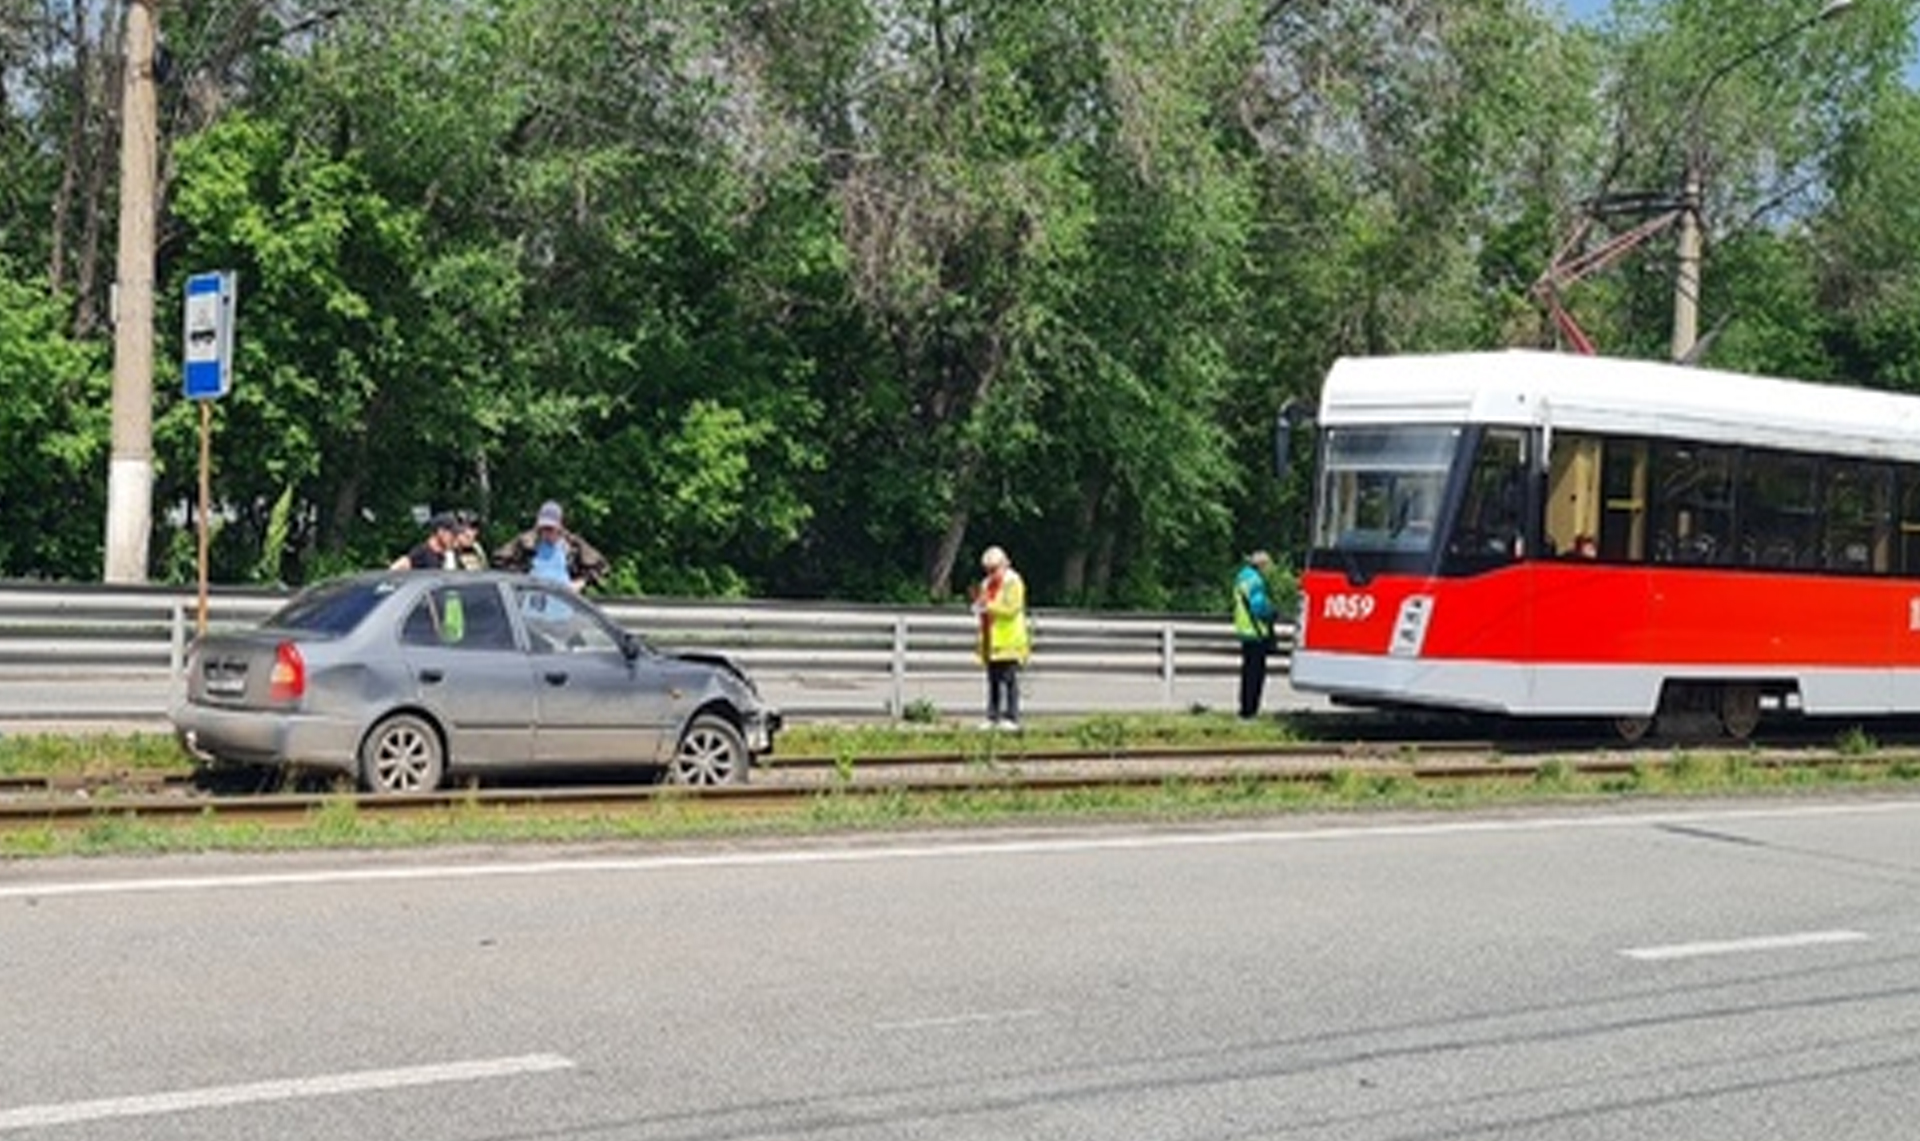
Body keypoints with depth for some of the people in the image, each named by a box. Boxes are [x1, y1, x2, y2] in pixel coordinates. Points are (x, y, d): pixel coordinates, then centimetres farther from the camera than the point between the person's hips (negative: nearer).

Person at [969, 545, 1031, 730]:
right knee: (993, 681, 6)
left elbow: (1011, 609, -15)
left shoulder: (1013, 582, -5)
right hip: (991, 643, 7)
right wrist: (978, 602, 4)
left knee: (1009, 680, -7)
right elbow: (981, 609, 25)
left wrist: (989, 606, -19)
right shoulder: (987, 584, 18)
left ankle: (1012, 717, -5)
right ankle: (992, 717, 8)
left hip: (1008, 642, -7)